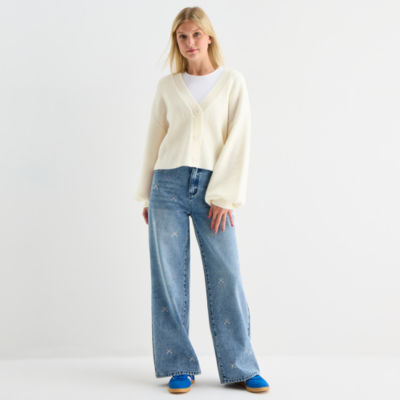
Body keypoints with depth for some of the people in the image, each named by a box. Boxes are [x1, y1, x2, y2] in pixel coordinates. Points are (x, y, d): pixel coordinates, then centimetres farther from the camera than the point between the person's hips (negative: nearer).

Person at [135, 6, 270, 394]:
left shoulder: (232, 81, 4)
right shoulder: (167, 86, 10)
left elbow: (238, 141, -1)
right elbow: (154, 140, 14)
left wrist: (224, 196, -8)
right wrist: (146, 195, 12)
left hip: (212, 189, -2)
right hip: (168, 186, 2)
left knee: (227, 277, -3)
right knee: (169, 278, 2)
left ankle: (241, 367, 10)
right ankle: (180, 367, 13)